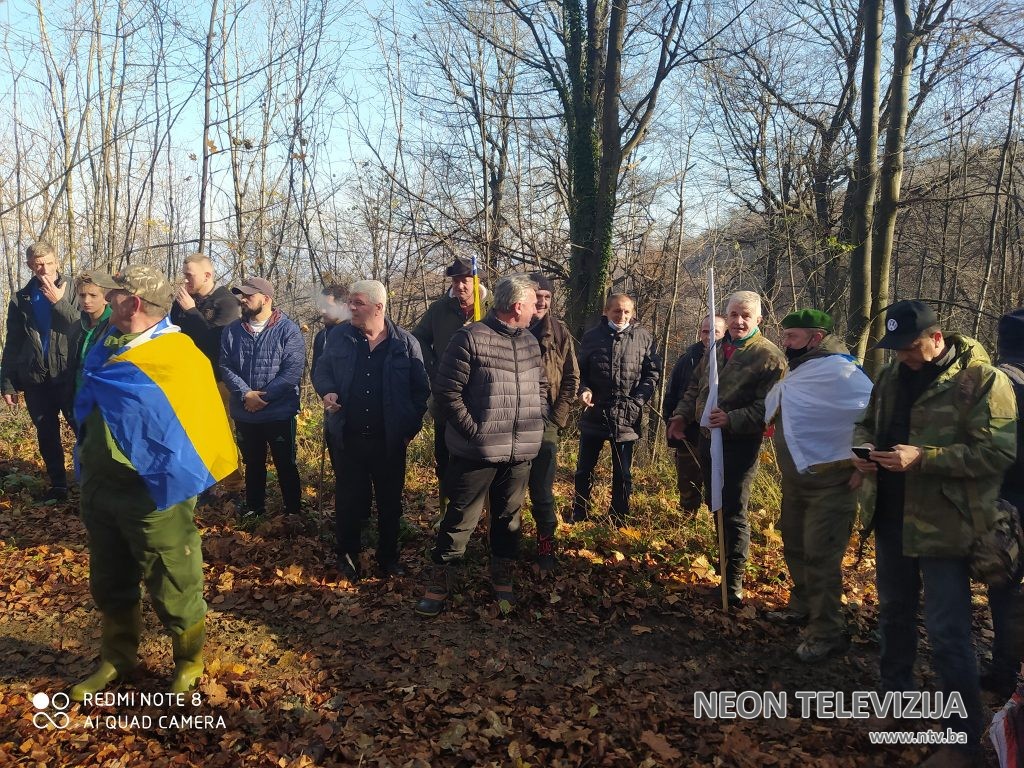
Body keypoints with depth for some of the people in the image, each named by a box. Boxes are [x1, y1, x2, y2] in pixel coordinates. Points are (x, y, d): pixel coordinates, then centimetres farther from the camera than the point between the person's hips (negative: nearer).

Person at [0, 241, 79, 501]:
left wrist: (59, 302, -17)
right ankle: (58, 484, 21)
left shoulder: (71, 293, 2)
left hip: (68, 376, -2)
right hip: (35, 380, 3)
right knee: (47, 436, 9)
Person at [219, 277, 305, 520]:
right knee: (253, 463, 19)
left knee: (285, 464, 8)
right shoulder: (232, 331, 3)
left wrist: (262, 397, -18)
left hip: (279, 413, -4)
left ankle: (293, 511, 23)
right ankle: (254, 507, 35)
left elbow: (293, 370, -16)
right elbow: (225, 367, -1)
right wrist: (246, 394, -17)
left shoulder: (288, 330, -10)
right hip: (244, 414, 4)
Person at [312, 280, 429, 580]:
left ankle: (388, 557, 29)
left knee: (390, 501, 11)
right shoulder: (340, 337, 1)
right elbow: (321, 372, 11)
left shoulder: (405, 342, -4)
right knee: (348, 500, 10)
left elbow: (420, 390, 1)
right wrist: (328, 391, -11)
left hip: (389, 440, -1)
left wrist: (411, 428, -3)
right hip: (349, 438, 1)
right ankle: (347, 554, 29)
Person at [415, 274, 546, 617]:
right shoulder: (470, 338, -12)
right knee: (461, 518, 2)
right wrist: (473, 431, -12)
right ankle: (438, 582, 18)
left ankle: (502, 578, 33)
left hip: (521, 451, 6)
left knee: (508, 517, 17)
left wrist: (536, 420, 9)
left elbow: (541, 385, 21)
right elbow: (447, 391, -13)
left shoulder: (530, 342, 9)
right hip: (478, 451, -6)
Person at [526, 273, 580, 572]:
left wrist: (557, 418, -3)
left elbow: (571, 378, 4)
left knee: (542, 492, 2)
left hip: (544, 424, 0)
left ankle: (545, 547, 17)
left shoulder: (559, 332, 2)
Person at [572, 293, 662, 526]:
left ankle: (618, 521, 23)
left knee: (623, 474, 10)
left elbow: (652, 372, 1)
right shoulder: (591, 336, 2)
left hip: (627, 417, -1)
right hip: (594, 414, 1)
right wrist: (583, 389, -11)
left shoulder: (643, 338, 0)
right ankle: (579, 519, 24)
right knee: (584, 469, 10)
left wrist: (639, 400, -11)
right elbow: (580, 370, 8)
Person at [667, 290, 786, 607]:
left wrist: (731, 419, -30)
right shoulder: (717, 349, 13)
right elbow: (695, 387, 24)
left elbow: (766, 407, -19)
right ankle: (726, 567, 38)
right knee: (717, 508, 19)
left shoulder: (769, 356, -11)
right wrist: (682, 414, 11)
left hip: (740, 444, -7)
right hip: (709, 439, 8)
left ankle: (734, 584, 6)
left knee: (733, 514, -4)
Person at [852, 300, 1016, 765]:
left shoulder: (981, 380, -13)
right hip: (892, 518, 7)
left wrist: (922, 458, -27)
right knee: (894, 614, 20)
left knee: (948, 633, 0)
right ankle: (897, 698, 41)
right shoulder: (893, 376, 7)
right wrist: (864, 447, -6)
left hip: (944, 526, -7)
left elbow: (999, 452, -19)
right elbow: (866, 423, 18)